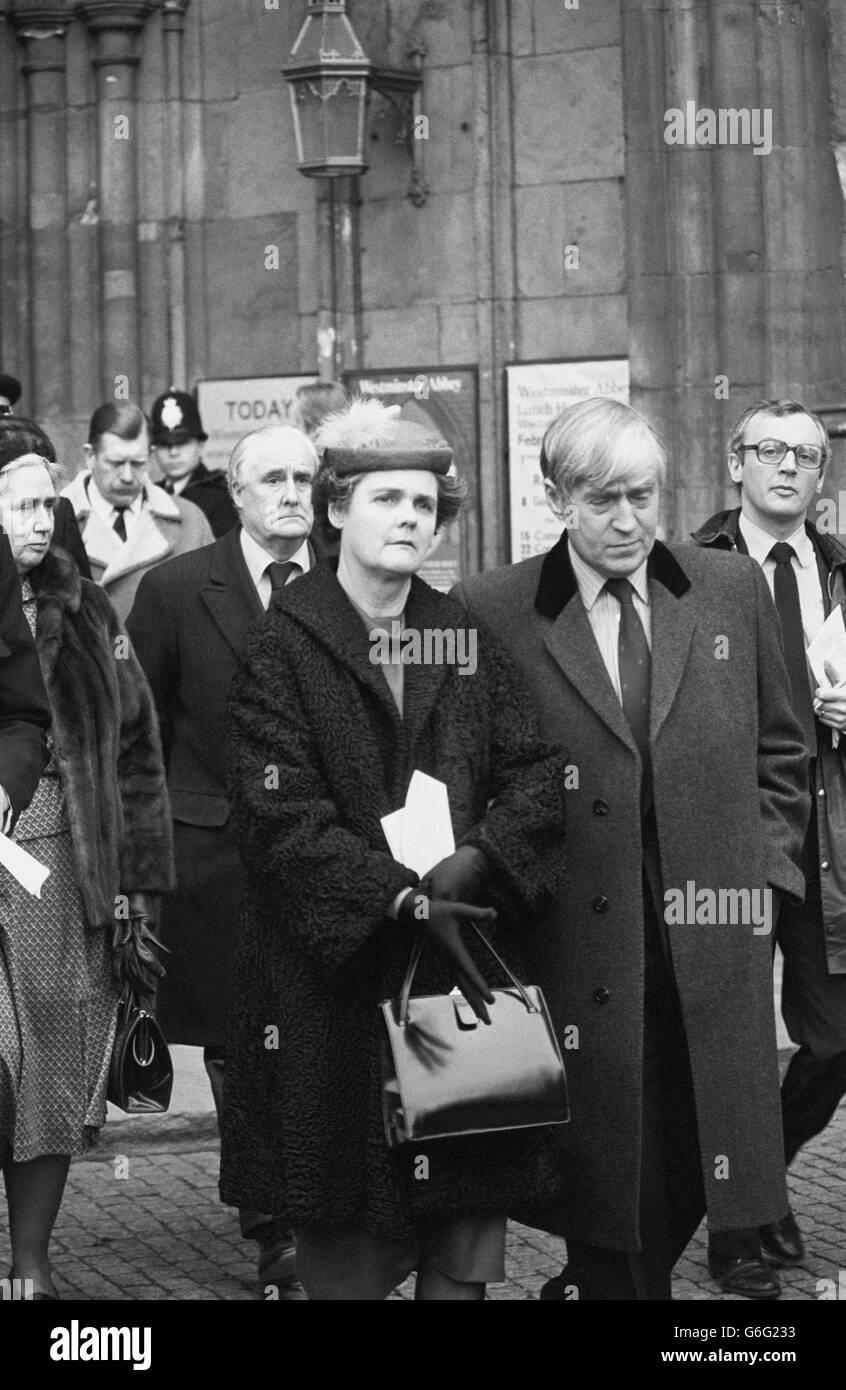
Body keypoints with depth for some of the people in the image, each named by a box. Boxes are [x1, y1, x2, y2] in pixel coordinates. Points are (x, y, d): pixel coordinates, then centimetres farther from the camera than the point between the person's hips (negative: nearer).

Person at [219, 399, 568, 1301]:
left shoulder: (467, 639, 10)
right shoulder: (280, 647, -2)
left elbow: (538, 775, 3)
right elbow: (283, 817, -11)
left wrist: (472, 864, -15)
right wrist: (402, 898, -19)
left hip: (465, 954, 4)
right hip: (329, 965, -3)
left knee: (470, 1198, 2)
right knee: (346, 1234, -1)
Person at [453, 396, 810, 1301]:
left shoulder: (733, 592, 6)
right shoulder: (493, 612, -3)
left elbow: (778, 753, 15)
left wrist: (763, 871, 6)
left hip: (712, 948, 3)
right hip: (578, 949, -3)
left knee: (679, 1193, 10)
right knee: (609, 1215, 1)